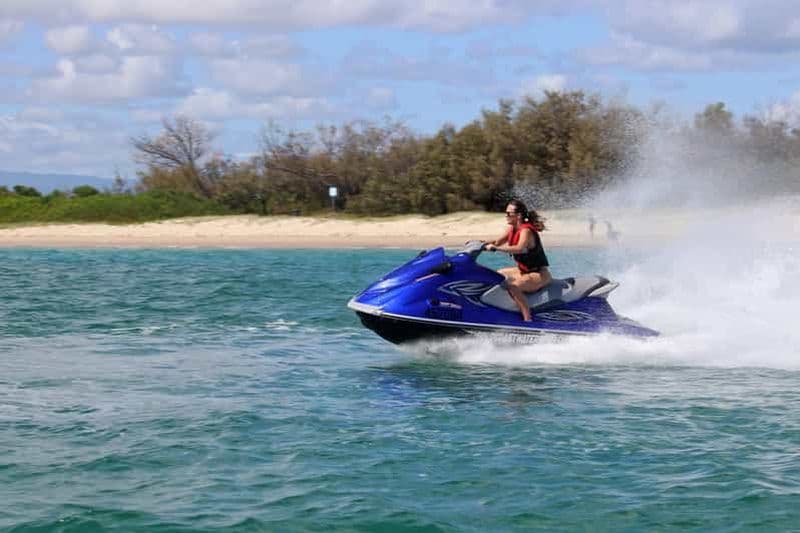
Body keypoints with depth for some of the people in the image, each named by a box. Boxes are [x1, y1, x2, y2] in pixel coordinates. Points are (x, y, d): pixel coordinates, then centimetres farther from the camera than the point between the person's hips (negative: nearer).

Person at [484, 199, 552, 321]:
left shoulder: (526, 231, -23)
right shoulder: (513, 229, 4)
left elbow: (520, 248, -41)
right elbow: (497, 241, 8)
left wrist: (496, 248, -47)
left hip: (539, 274, -11)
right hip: (524, 270, 11)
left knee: (512, 285, -35)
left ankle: (528, 318, -37)